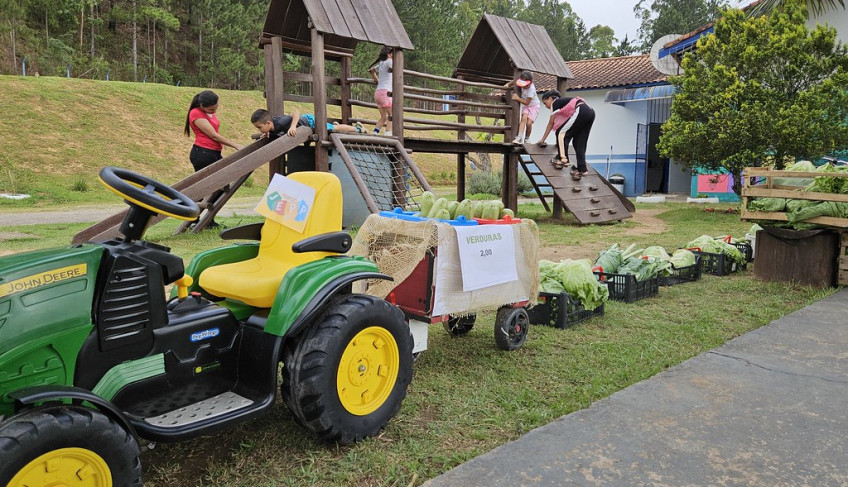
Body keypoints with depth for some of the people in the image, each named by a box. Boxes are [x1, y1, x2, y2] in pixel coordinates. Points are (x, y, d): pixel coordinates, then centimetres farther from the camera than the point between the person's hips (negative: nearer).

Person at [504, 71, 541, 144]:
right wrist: (508, 84, -14)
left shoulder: (531, 89, -33)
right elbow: (514, 82, 5)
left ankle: (527, 138, 11)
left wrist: (518, 98, -35)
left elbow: (527, 102, -30)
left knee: (529, 123, -14)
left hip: (534, 105, -5)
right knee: (523, 118, -20)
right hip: (525, 105, 5)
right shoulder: (522, 84, -16)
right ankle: (519, 137, -27)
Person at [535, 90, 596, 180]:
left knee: (561, 133, 0)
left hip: (580, 112, -9)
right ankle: (582, 169, 9)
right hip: (591, 113, 9)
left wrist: (542, 139, 16)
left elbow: (551, 123, 10)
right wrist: (560, 141, 35)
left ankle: (563, 159, -6)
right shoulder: (563, 101, 31)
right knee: (579, 142, 11)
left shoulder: (555, 103, 8)